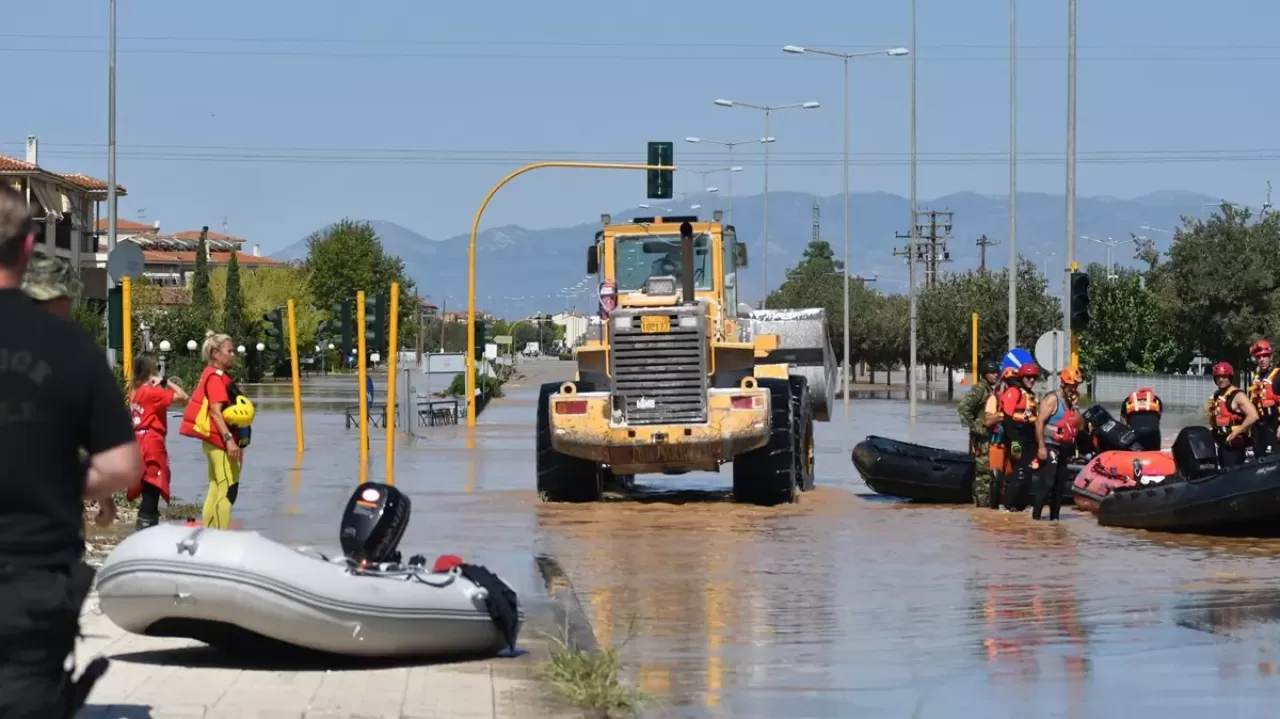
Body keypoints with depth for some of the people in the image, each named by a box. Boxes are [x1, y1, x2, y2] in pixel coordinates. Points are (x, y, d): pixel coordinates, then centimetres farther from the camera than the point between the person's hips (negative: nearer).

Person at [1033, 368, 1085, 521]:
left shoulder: (1071, 402, 17)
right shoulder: (1052, 399, -9)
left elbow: (1080, 424, 12)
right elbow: (1039, 422, -17)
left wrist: (1075, 406, 1)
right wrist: (1041, 446, -23)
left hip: (1064, 449, 9)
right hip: (1050, 447, -9)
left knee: (1059, 485, 10)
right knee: (1046, 482, -16)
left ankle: (1054, 516, 16)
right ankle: (1035, 516, -19)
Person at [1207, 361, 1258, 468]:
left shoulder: (1237, 395, -11)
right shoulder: (1216, 397, 15)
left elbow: (1253, 416, -23)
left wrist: (1235, 433, -20)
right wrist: (1212, 414, 7)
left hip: (1234, 444, -9)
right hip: (1222, 444, 9)